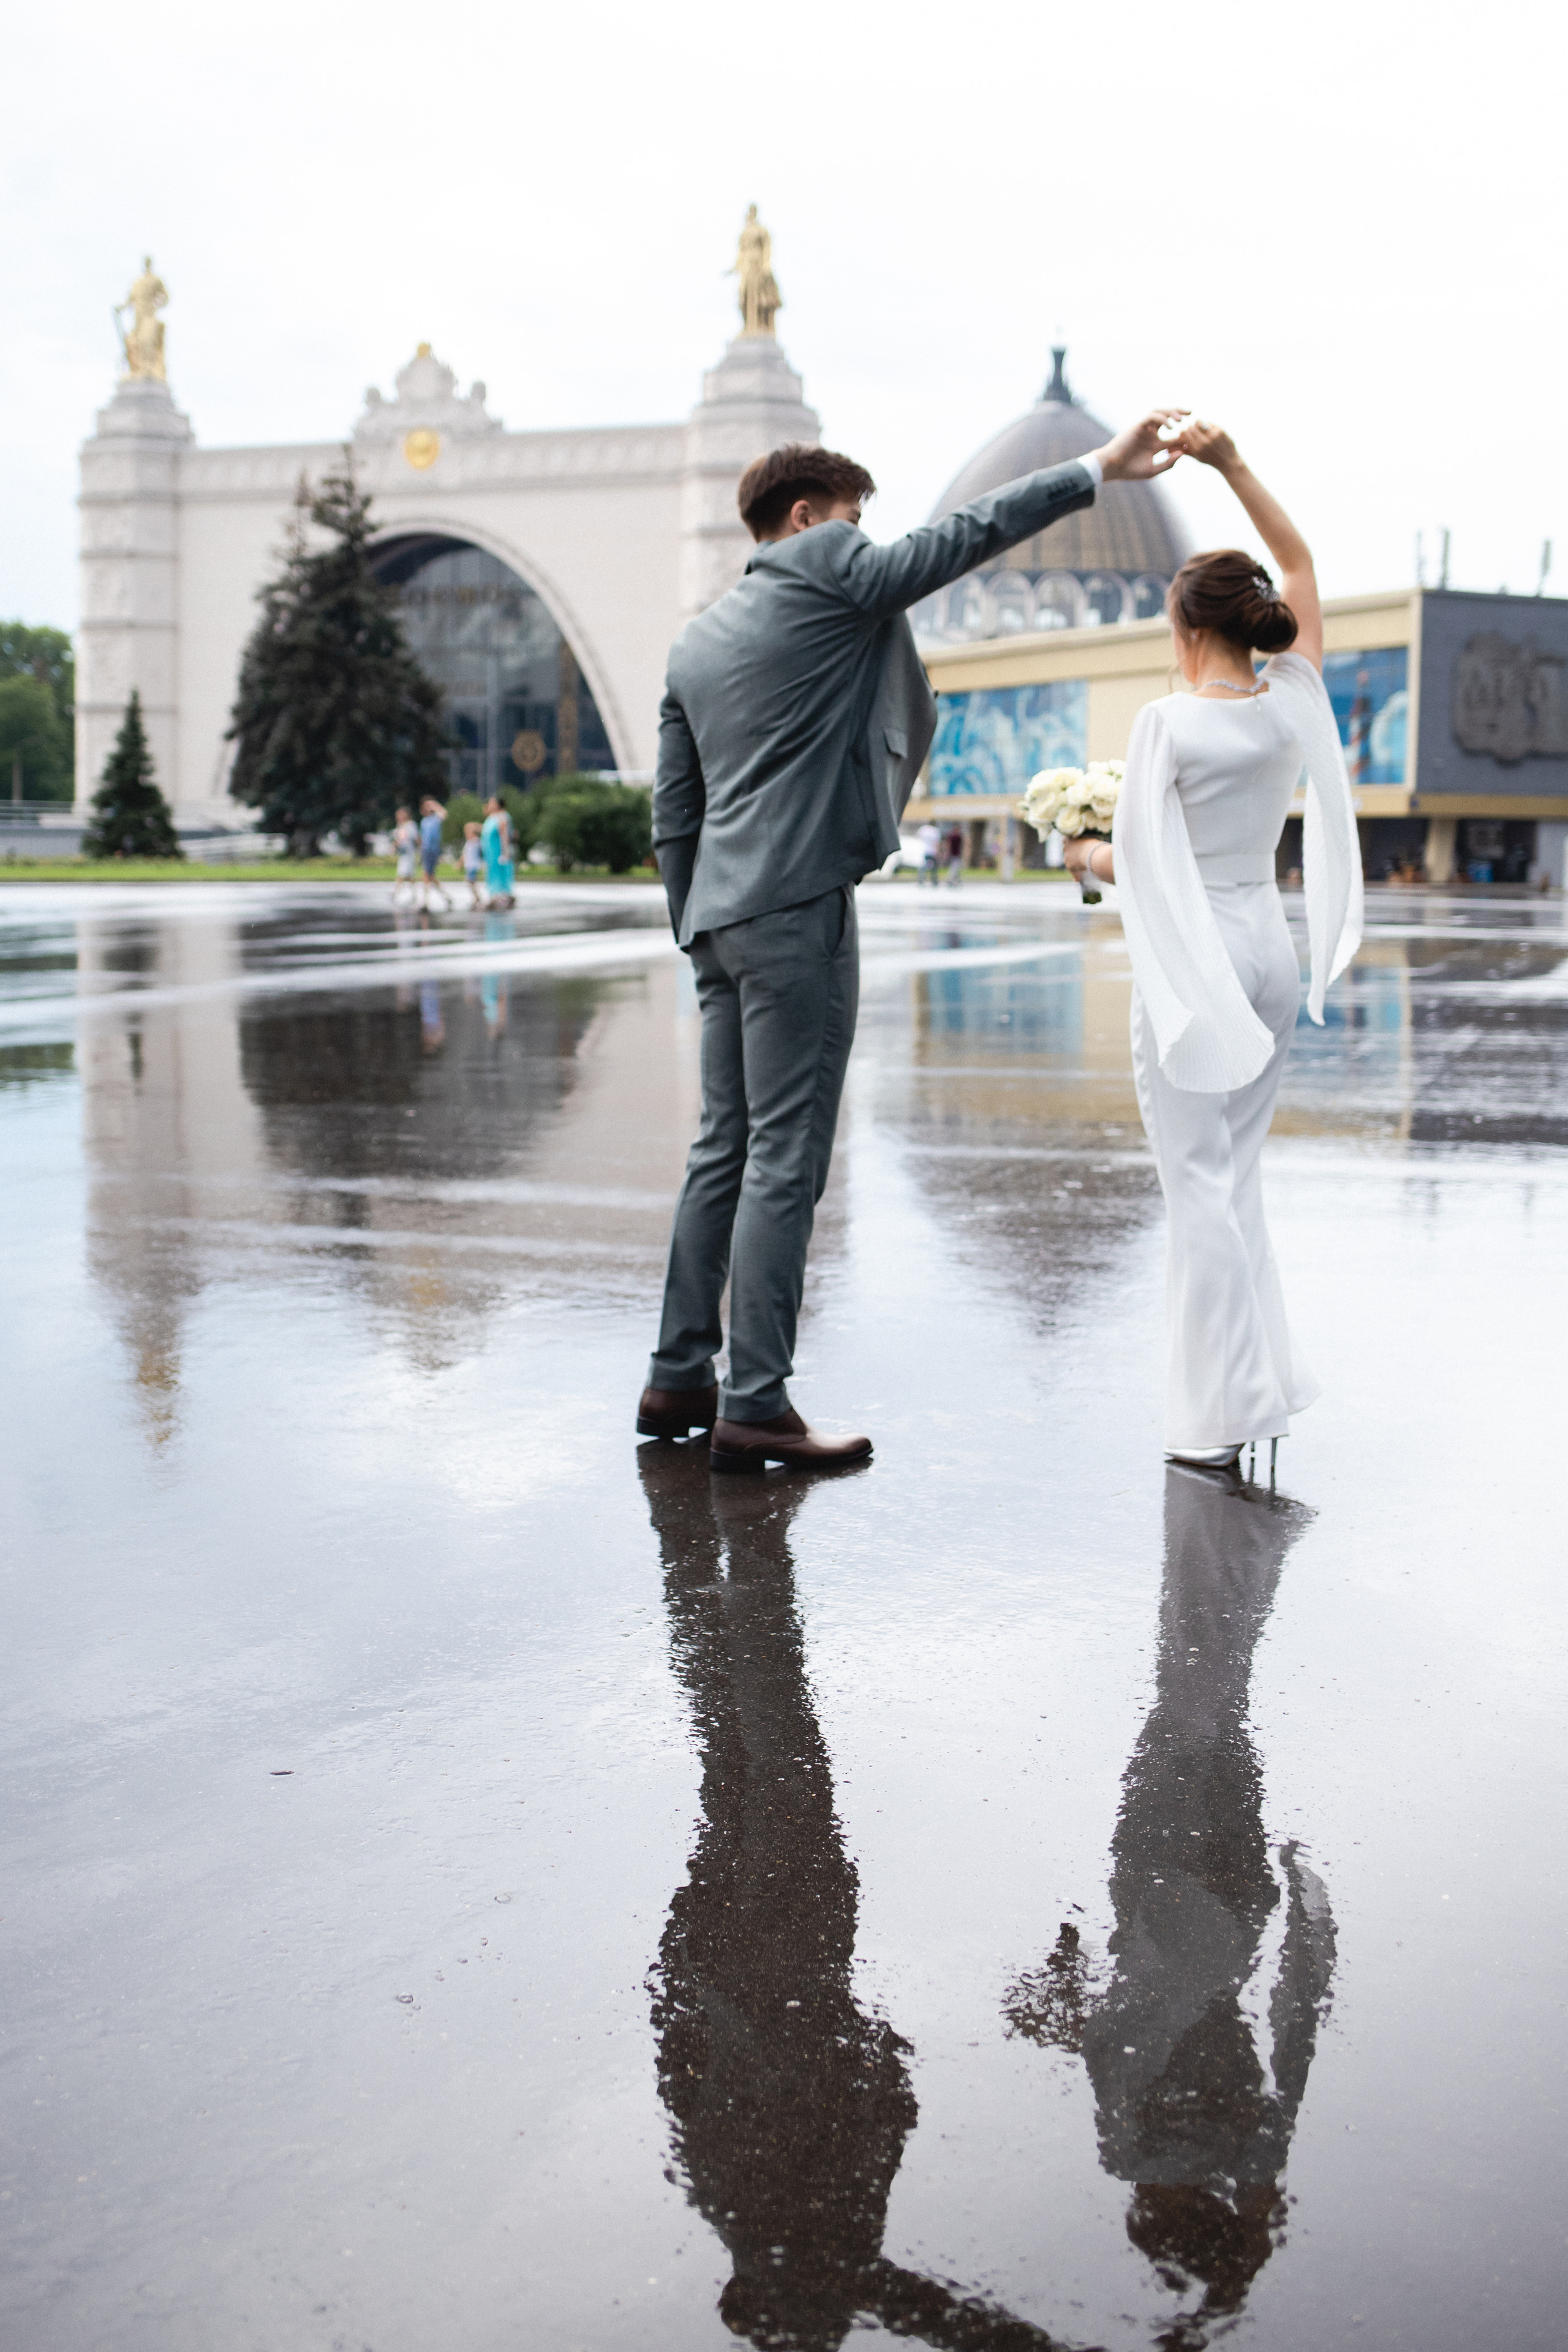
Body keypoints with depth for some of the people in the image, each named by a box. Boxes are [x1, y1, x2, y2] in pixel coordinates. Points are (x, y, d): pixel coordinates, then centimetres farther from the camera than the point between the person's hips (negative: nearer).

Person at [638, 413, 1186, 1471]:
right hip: (799, 909, -8)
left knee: (727, 1153, 13)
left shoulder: (695, 642, 19)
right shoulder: (827, 577, -2)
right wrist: (1099, 469, 1)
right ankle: (755, 1407, -6)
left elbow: (673, 817, 18)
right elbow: (968, 534, -4)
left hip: (723, 916, 9)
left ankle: (680, 1378, 18)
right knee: (786, 1159, -7)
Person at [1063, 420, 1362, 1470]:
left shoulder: (1169, 722, -14)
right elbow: (1301, 563, 15)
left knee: (1200, 1182, 0)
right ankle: (1257, 1377, 17)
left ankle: (1220, 1410, 3)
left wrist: (1088, 853, 11)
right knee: (1237, 1171, 16)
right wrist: (1232, 464, 13)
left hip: (1192, 957, -6)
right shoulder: (1296, 703, 1)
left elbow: (1136, 863, -11)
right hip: (1270, 945, 6)